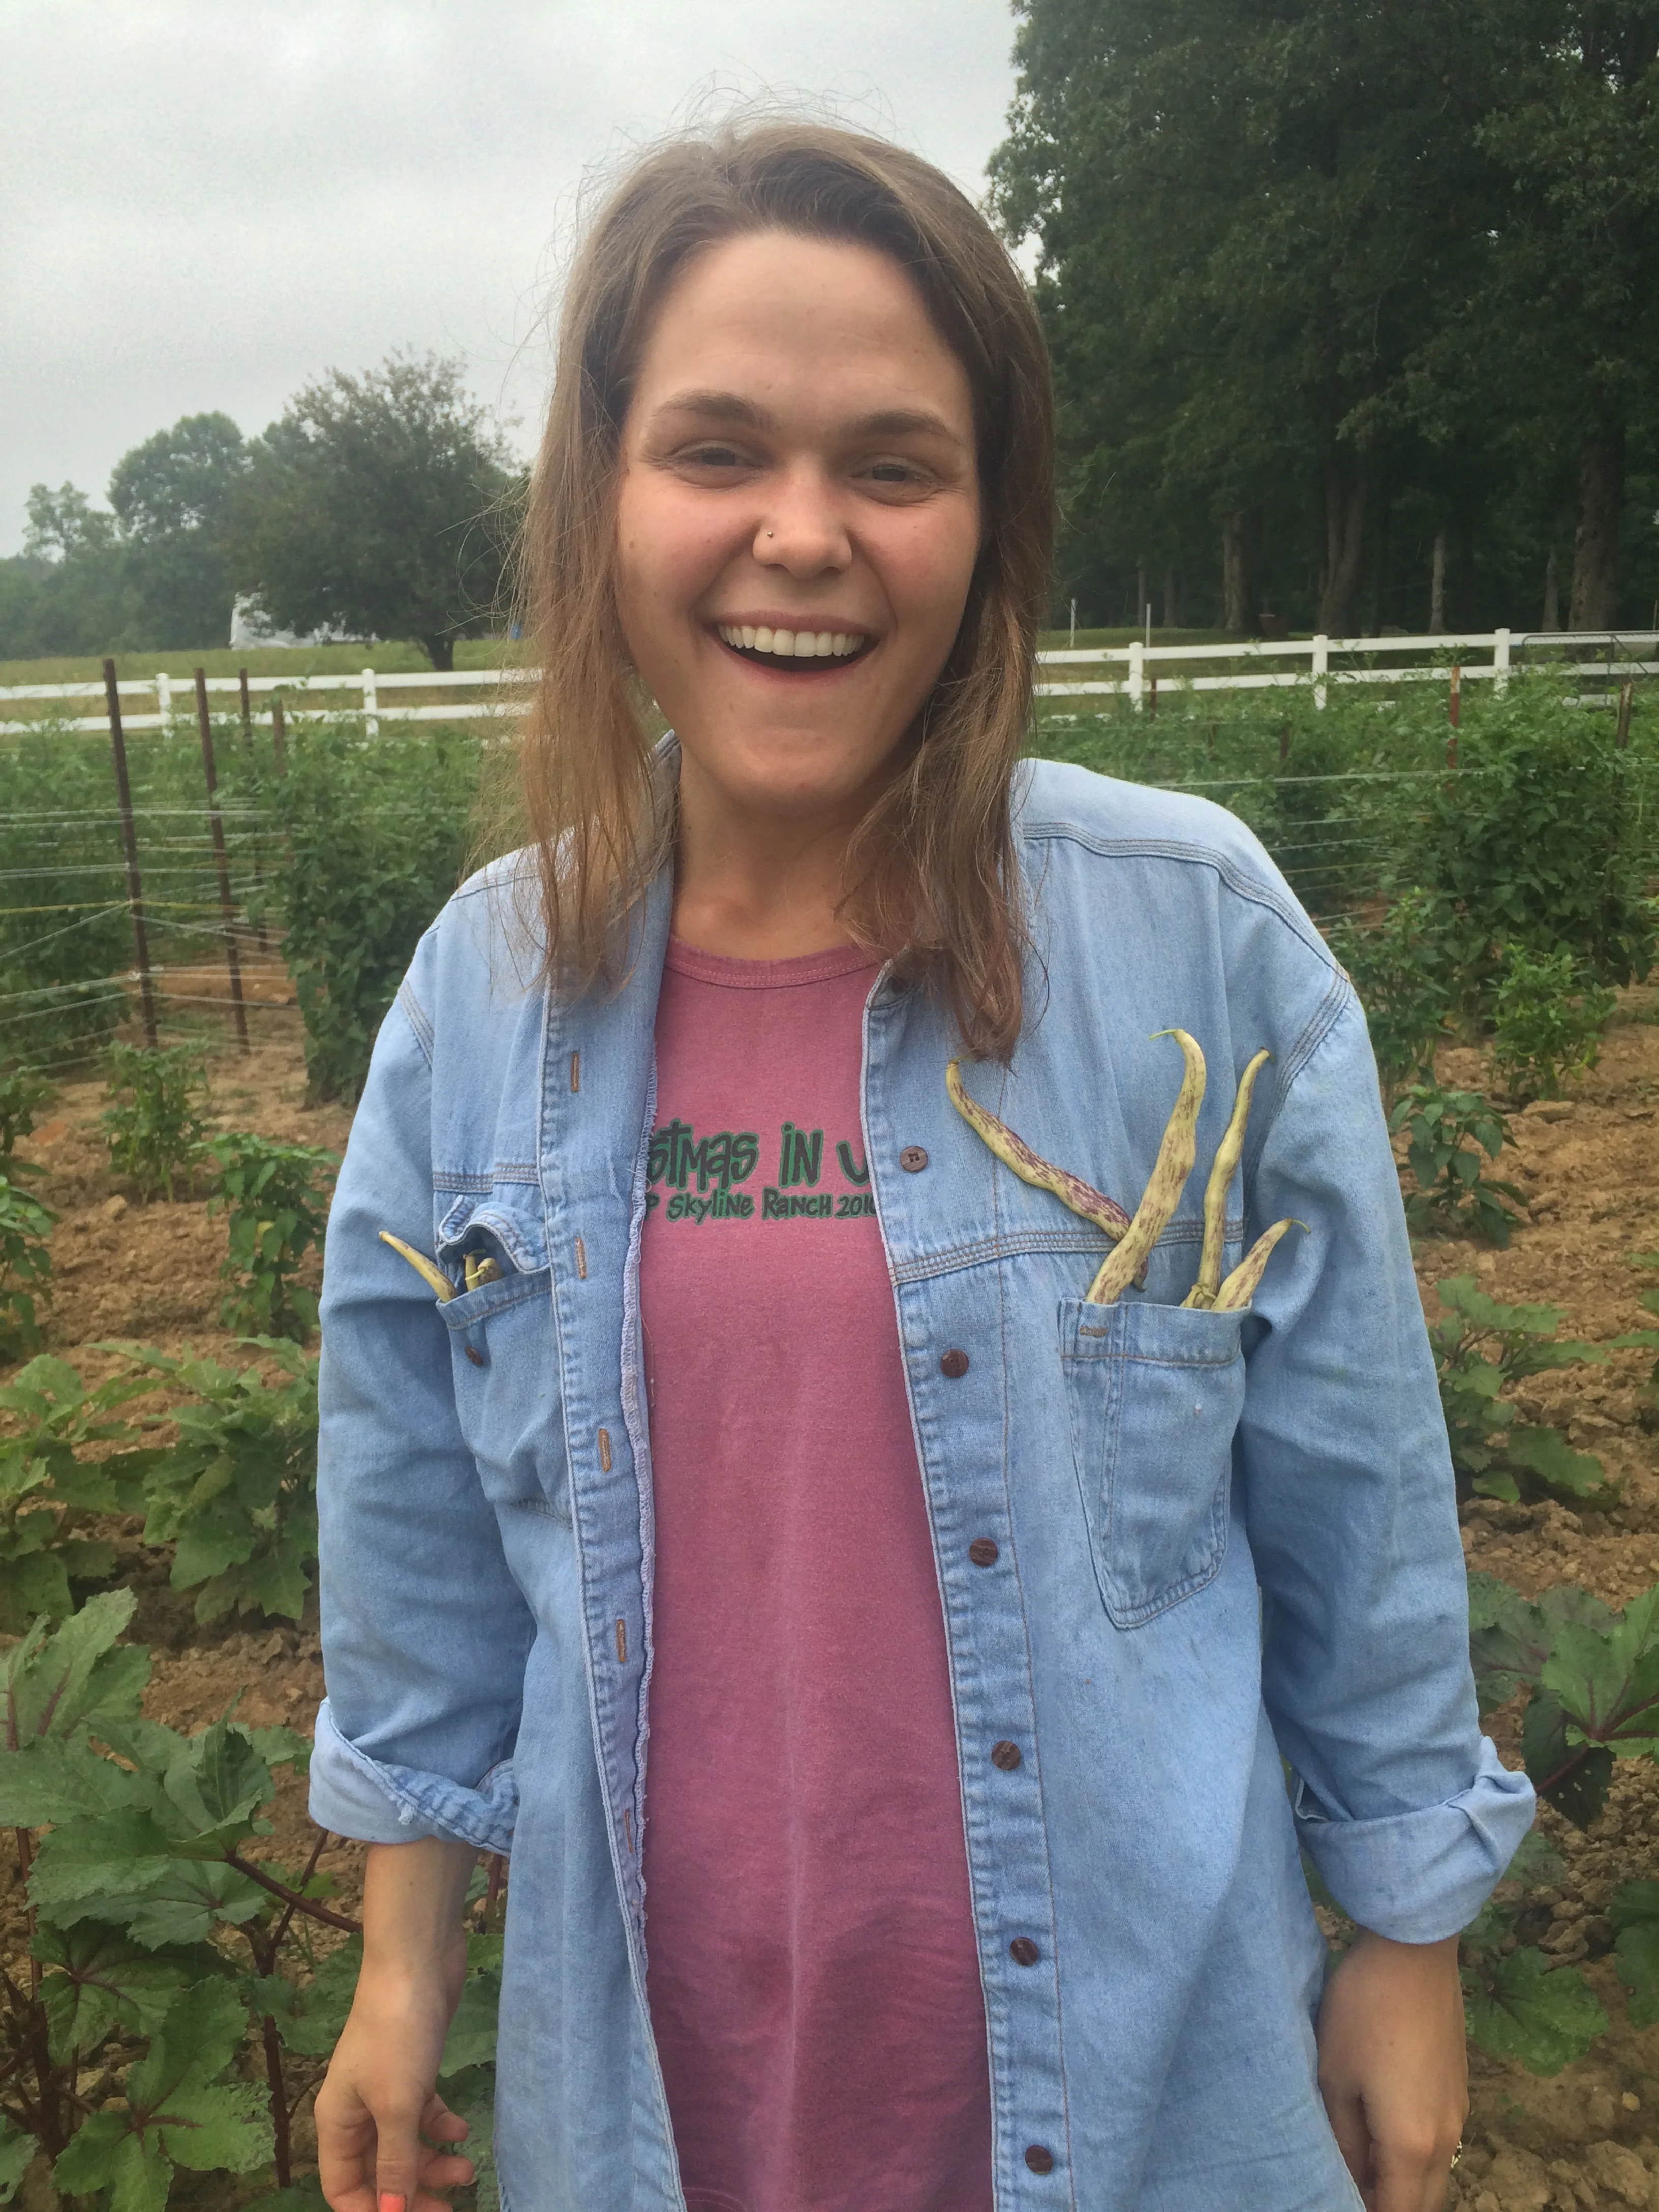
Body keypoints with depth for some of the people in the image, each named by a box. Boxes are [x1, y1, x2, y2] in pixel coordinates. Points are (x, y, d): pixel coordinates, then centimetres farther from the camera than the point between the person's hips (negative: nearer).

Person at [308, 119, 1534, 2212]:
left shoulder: (1204, 937, -16)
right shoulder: (486, 986, -7)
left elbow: (1357, 1498, -7)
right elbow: (422, 1521, 2)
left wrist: (1407, 1942, 1)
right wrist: (401, 1959, 8)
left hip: (1128, 2041, -2)